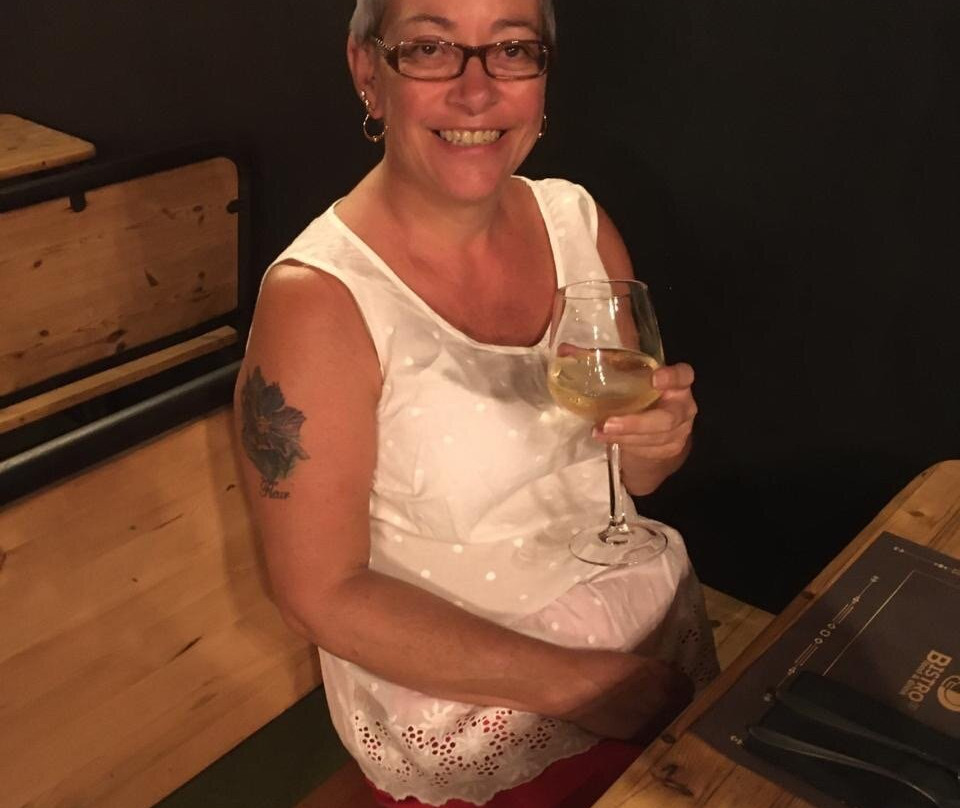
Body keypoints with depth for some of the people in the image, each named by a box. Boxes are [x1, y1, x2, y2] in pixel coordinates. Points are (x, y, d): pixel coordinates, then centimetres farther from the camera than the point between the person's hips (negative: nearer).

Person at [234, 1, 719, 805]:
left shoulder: (579, 221, -7)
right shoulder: (316, 300, -23)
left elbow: (629, 474, 4)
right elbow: (323, 594, -18)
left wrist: (662, 438, -20)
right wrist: (573, 682, -20)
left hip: (659, 628, 5)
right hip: (470, 725, -5)